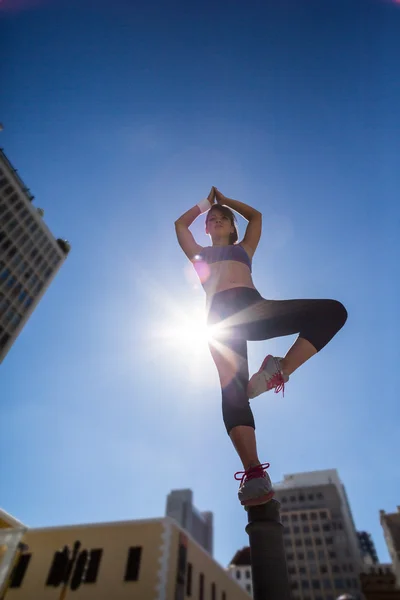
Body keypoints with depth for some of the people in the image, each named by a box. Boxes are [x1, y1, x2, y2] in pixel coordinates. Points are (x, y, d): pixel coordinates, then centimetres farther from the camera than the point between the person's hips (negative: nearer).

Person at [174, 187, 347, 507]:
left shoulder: (244, 249, 35)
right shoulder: (200, 253, 33)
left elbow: (255, 215, 43)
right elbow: (181, 223, 40)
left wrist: (224, 199, 53)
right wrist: (206, 201, 51)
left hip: (254, 306, 2)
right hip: (222, 315, -2)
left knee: (333, 311, -17)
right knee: (233, 388, -23)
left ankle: (277, 371, -17)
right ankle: (254, 472, -27)